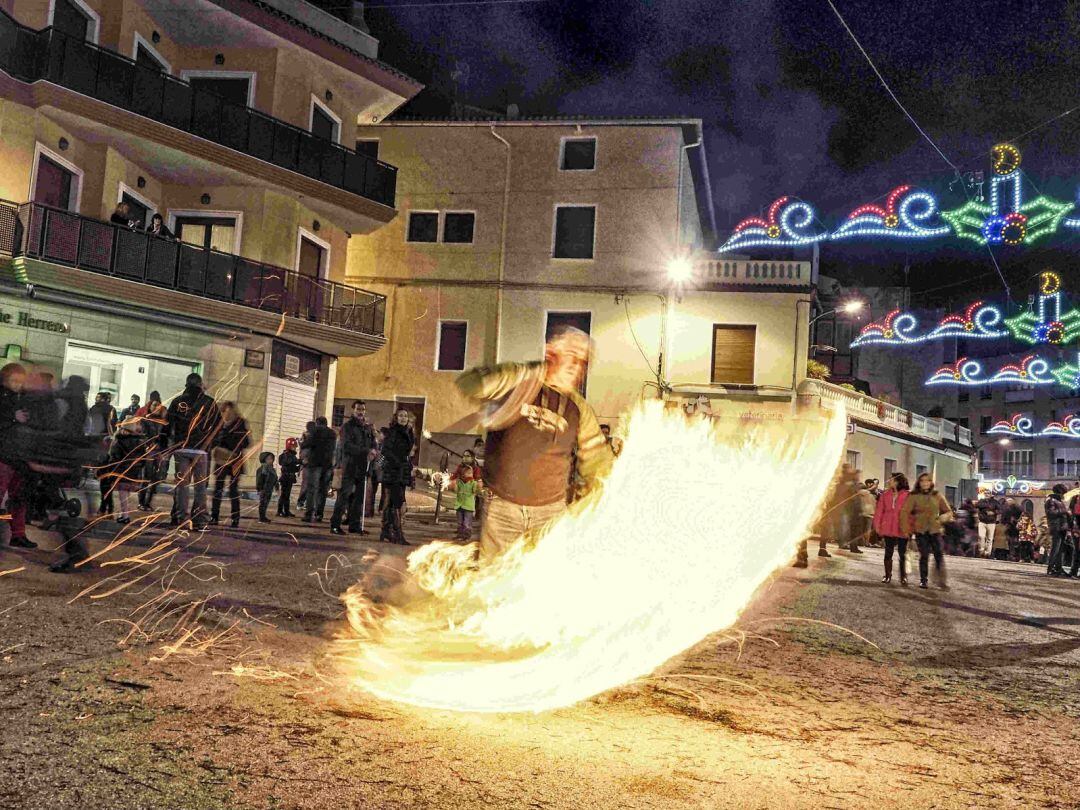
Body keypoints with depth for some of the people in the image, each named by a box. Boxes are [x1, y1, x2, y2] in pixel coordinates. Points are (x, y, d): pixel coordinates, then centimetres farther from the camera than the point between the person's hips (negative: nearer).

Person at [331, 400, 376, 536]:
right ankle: (335, 524, -5)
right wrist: (366, 451, -19)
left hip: (363, 467, 5)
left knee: (359, 497, 7)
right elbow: (347, 446, -13)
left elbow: (373, 445, 16)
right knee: (344, 495, -8)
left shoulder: (368, 427, 16)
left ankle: (355, 525, 13)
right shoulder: (347, 426, -1)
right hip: (350, 466, -5)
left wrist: (371, 453, -8)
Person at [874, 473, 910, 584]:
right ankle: (887, 575, 17)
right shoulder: (885, 495, 5)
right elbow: (879, 510, 5)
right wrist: (877, 525, -1)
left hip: (902, 529, -3)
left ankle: (903, 576, 15)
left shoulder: (908, 495, -5)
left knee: (902, 553, 5)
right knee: (888, 552, 9)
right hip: (888, 528, 3)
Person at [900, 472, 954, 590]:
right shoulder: (914, 496, 2)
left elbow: (949, 511, 13)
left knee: (939, 554, -7)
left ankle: (942, 580, -2)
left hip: (935, 530, 1)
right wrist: (905, 528, -11)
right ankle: (923, 580, 10)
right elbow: (905, 512, -3)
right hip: (920, 530, -1)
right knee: (924, 555, 0)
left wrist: (944, 517, -10)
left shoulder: (937, 496, 7)